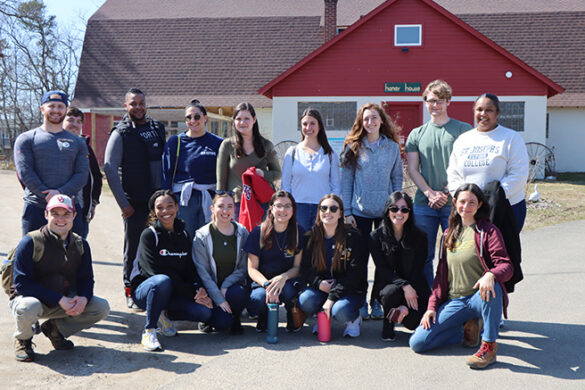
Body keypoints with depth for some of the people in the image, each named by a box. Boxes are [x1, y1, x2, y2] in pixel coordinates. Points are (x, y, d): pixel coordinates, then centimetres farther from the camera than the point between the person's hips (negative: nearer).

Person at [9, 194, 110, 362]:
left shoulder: (80, 244, 1)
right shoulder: (31, 242, -16)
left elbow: (86, 279, 5)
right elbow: (22, 283, -21)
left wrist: (83, 299, -21)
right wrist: (60, 300, -27)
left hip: (65, 301, 5)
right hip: (31, 297, -5)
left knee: (102, 307, -11)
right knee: (28, 307, -40)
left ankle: (55, 328, 11)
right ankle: (22, 339, -2)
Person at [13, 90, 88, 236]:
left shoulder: (78, 142, 15)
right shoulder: (26, 139, 7)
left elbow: (82, 174, 3)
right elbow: (25, 172, -4)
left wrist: (61, 193, -14)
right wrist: (48, 196, -15)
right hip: (35, 208, -2)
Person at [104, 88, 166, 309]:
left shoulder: (158, 129, 12)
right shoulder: (121, 133, -3)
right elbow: (109, 169, -8)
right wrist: (123, 203, -12)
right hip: (135, 202, -4)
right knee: (134, 248, 1)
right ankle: (131, 291, 14)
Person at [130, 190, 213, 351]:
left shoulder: (184, 235, 8)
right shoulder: (149, 235, -10)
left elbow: (190, 267, 8)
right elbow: (158, 271, -19)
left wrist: (199, 288, -15)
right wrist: (192, 294, -23)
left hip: (173, 293, 5)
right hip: (145, 289, -5)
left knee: (205, 312, -21)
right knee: (162, 281, -40)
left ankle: (165, 315, 6)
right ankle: (149, 331, -21)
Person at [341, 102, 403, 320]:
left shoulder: (393, 147, 6)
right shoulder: (353, 147, 2)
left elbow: (397, 178, 10)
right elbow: (346, 180, 3)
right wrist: (347, 212, -3)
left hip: (386, 211, 1)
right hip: (360, 211, -1)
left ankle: (378, 302, 15)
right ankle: (360, 303, 14)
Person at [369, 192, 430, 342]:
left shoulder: (420, 237, -2)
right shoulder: (376, 236, -2)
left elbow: (417, 271, -6)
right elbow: (382, 269, -7)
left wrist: (406, 305, -17)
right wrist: (404, 285, -24)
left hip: (414, 288, 1)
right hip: (387, 285, -1)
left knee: (414, 322, -25)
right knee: (391, 291, -37)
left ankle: (396, 313, 12)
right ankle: (388, 324, -6)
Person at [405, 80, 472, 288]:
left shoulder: (464, 130, 5)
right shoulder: (417, 134, 13)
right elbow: (412, 169, 7)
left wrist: (447, 193, -11)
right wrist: (430, 193, -7)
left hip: (454, 203, -2)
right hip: (424, 203, 3)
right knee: (423, 256, 5)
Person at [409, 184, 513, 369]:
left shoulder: (488, 231, -2)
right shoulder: (449, 235, 14)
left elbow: (506, 266, -12)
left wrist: (490, 274, -36)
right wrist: (432, 306, 5)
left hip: (480, 298, -4)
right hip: (454, 302, 4)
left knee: (492, 287, -41)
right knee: (417, 342, -12)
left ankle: (489, 346, -22)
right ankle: (468, 328, 10)